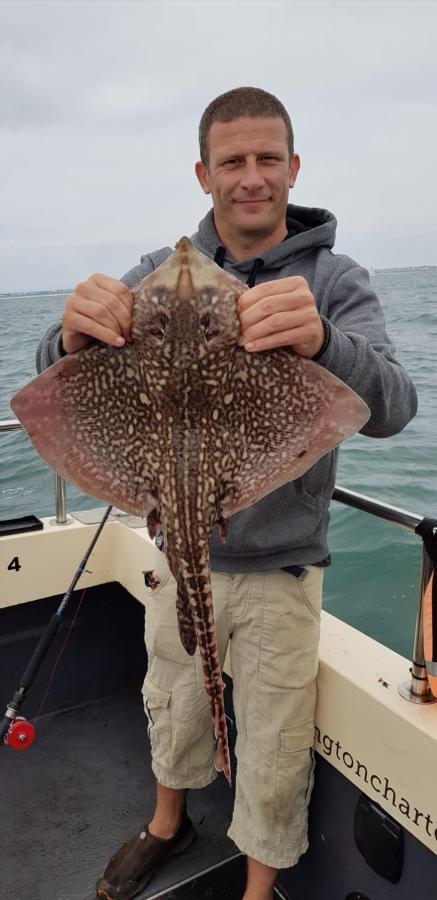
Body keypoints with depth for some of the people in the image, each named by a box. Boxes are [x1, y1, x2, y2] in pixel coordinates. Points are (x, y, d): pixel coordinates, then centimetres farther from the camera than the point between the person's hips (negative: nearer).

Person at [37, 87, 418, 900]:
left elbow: (391, 411, -23)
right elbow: (57, 377, -10)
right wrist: (75, 336, -35)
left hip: (280, 565, -2)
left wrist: (323, 341, -45)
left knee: (275, 753, 13)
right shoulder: (162, 271, -2)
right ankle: (169, 824, 56)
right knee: (171, 709, 24)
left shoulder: (334, 280, -8)